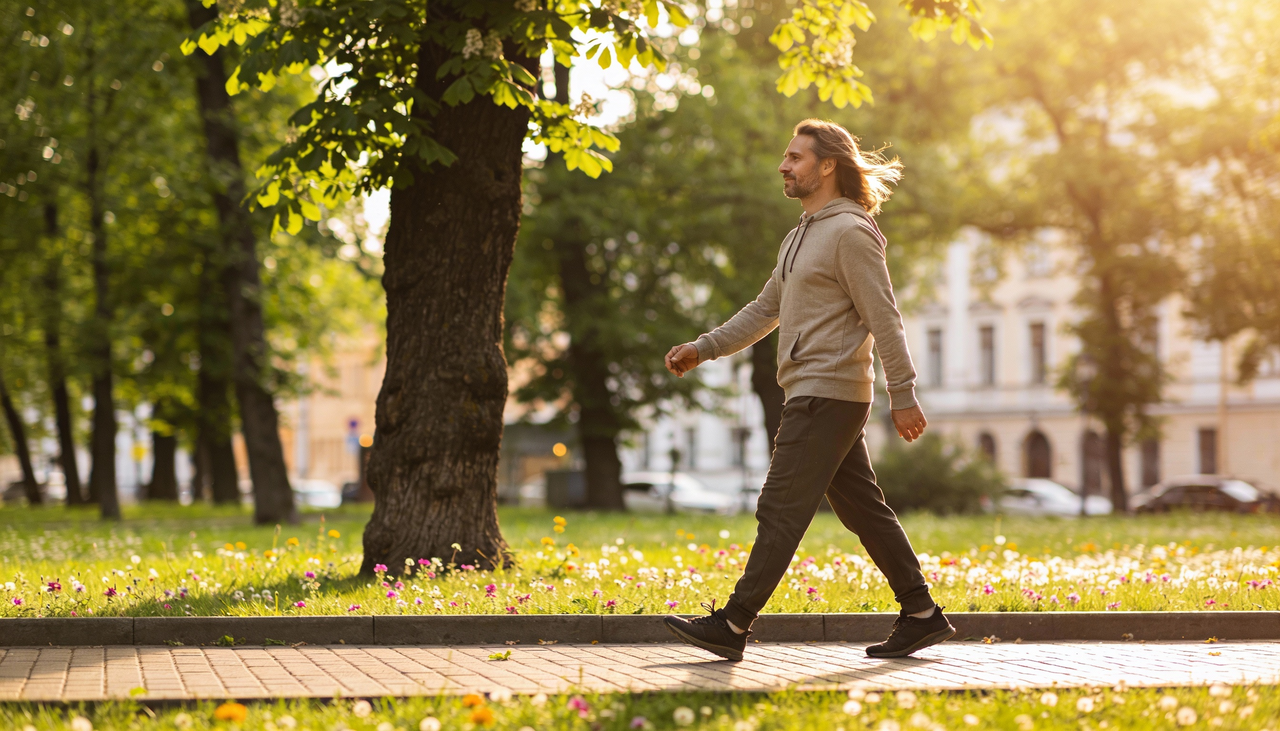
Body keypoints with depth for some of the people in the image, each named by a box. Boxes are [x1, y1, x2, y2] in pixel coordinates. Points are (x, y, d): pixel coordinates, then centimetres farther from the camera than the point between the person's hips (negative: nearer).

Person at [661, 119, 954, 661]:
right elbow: (766, 310, 24)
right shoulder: (803, 236, 19)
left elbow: (883, 319, -15)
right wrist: (702, 350, 18)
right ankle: (922, 616, 15)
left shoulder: (849, 232, -11)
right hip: (815, 394, 10)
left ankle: (733, 626, -8)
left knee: (781, 510, -9)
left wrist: (903, 394, -17)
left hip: (828, 396, -10)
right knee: (863, 509, 11)